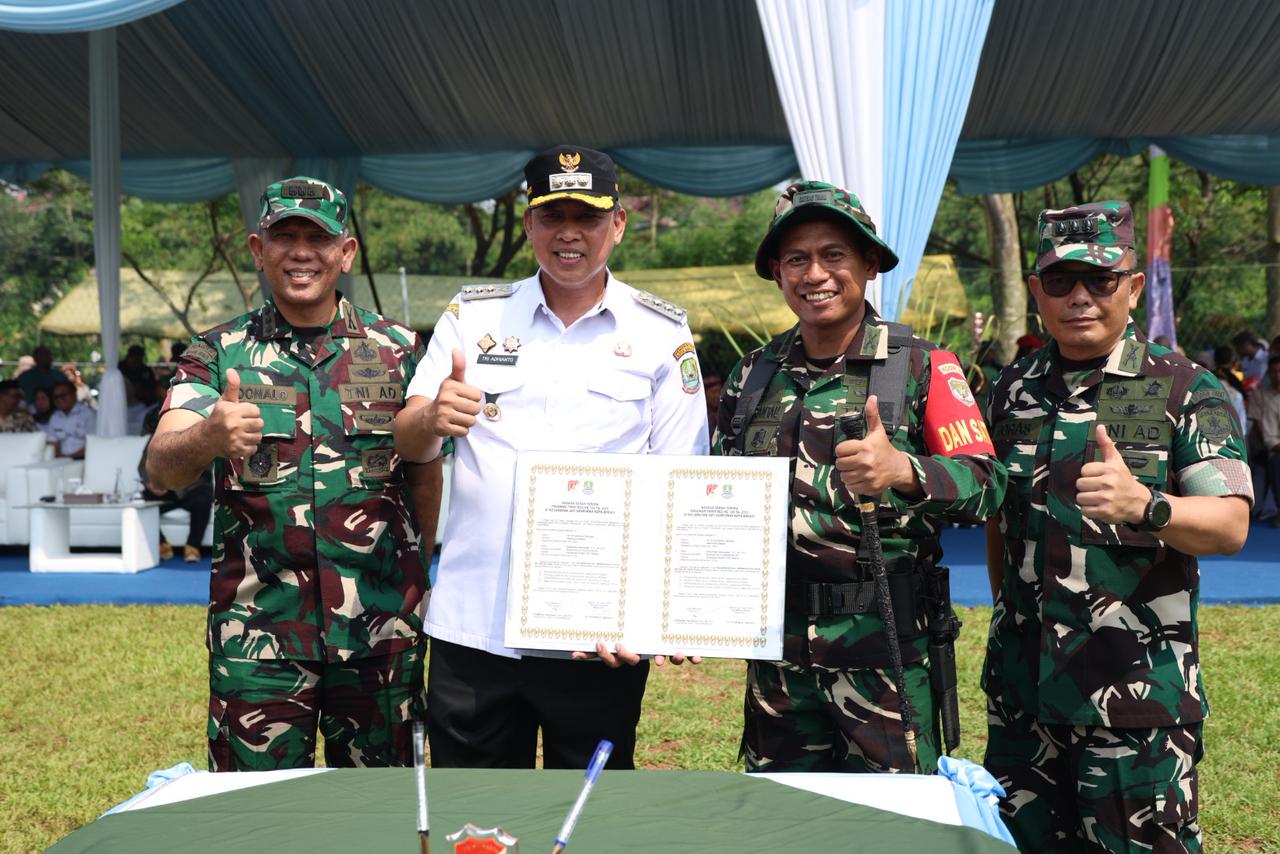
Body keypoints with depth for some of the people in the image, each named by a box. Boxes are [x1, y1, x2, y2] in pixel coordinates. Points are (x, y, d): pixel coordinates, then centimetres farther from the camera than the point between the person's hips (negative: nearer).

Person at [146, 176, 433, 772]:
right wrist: (208, 439, -32)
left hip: (381, 632, 1)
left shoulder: (398, 349, 5)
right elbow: (160, 467, -11)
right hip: (257, 632, -1)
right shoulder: (218, 354, 3)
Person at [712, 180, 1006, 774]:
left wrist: (903, 470, -30)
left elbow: (986, 484, -11)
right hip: (779, 650, 4)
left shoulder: (923, 367, -2)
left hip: (886, 649, -4)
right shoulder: (753, 374, 10)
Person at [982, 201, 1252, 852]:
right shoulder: (1015, 387, 10)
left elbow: (1230, 526, -14)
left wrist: (1143, 505, -32)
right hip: (1022, 683, 5)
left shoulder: (1186, 390, -4)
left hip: (1137, 690, -4)